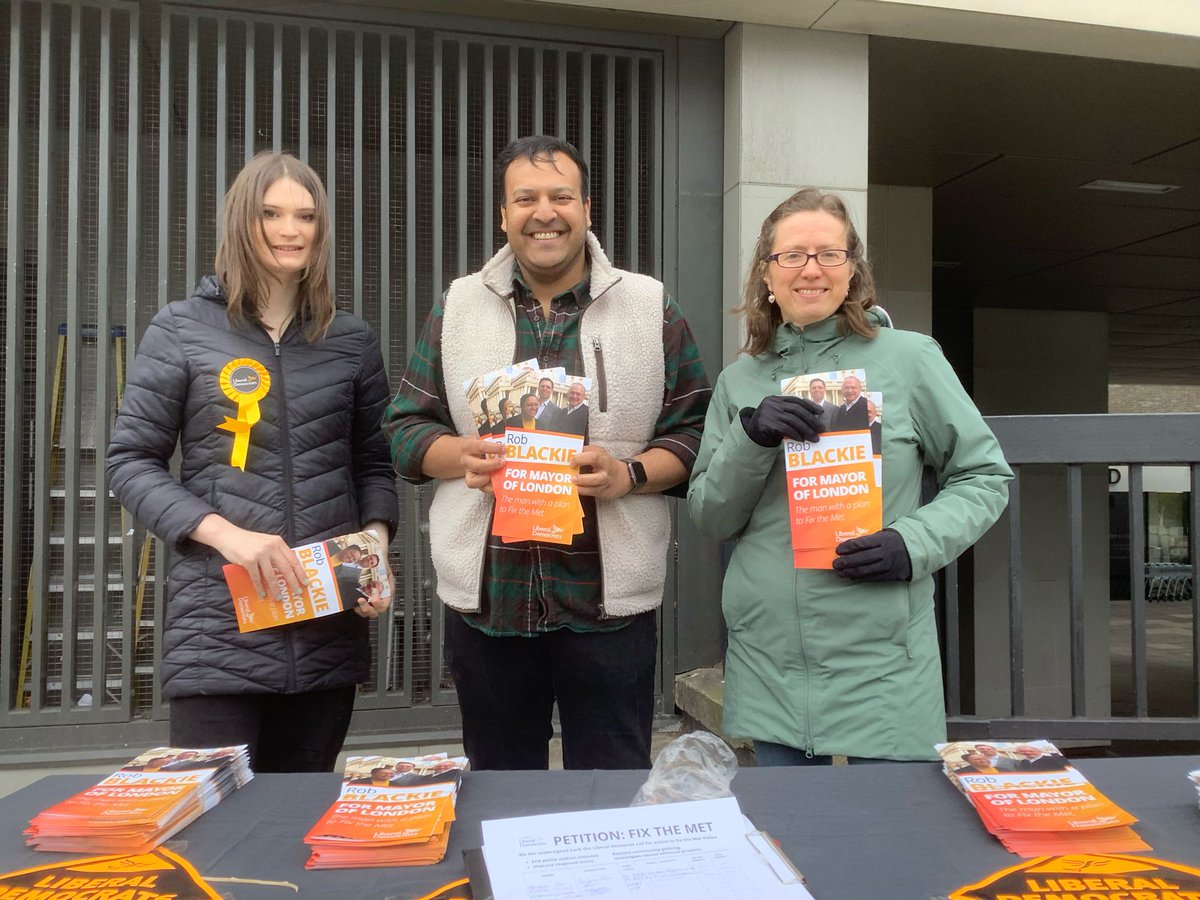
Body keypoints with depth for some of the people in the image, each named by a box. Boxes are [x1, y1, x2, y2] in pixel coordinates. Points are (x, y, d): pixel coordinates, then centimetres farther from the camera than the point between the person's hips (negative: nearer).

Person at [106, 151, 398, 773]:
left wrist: (377, 543, -4)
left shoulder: (352, 340, 9)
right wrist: (225, 533, -14)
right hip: (219, 628, -2)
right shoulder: (180, 331, 2)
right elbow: (130, 462, 1)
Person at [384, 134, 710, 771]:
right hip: (485, 596, 2)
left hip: (610, 598, -1)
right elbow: (405, 428, 9)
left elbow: (694, 431, 2)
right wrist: (461, 455, -12)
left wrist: (629, 474, -16)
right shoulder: (455, 308, 8)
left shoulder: (651, 308, 3)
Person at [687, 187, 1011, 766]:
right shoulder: (740, 380, 7)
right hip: (767, 658, 3)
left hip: (882, 659, -2)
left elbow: (985, 477, 4)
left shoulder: (909, 359, -2)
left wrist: (913, 544, -13)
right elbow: (709, 518, 5)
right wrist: (750, 438, -12)